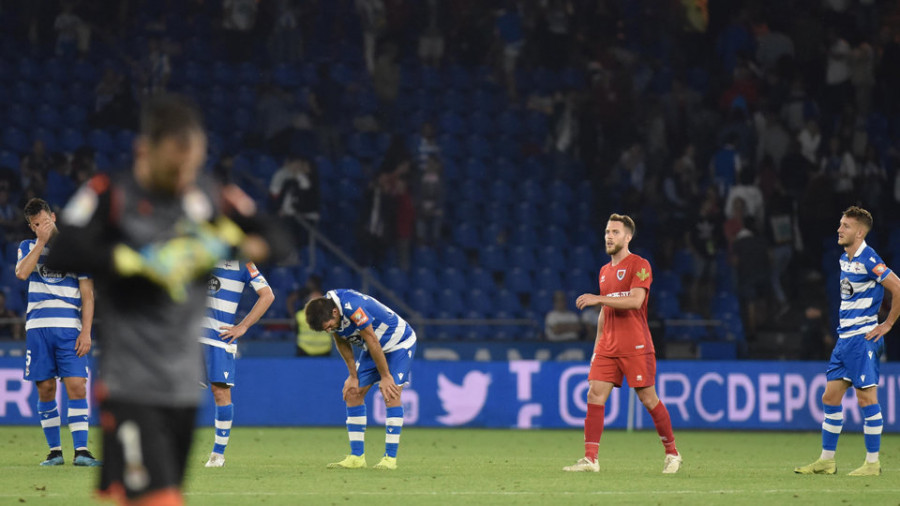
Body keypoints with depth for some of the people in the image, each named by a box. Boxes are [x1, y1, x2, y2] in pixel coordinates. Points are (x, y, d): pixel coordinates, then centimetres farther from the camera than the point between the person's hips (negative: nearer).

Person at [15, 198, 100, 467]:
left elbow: (87, 295, 4)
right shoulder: (28, 247, 11)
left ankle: (81, 451, -13)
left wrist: (86, 331, -6)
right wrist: (41, 242, -10)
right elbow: (22, 273, -11)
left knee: (76, 386, -11)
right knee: (45, 389, 1)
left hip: (69, 329, -2)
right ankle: (54, 450, 10)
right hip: (38, 328, 2)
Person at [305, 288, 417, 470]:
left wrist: (385, 376, -19)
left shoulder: (353, 307, -37)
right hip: (371, 349, 8)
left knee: (391, 394, -19)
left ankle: (390, 457, -17)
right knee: (353, 393, -1)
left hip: (399, 343, -8)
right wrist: (353, 376, 1)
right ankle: (356, 457, 3)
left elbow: (372, 342, -28)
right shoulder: (324, 312, -13)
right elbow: (342, 343, 2)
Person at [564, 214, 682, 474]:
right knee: (595, 394, -7)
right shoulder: (605, 271, 17)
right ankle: (590, 459, -10)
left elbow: (635, 301, -20)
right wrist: (597, 347, 19)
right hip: (608, 347, 6)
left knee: (648, 398, -2)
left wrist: (598, 299, -24)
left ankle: (672, 453, 13)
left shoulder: (639, 265, -5)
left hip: (636, 347, -6)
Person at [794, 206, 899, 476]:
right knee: (830, 397, 8)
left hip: (863, 337, -9)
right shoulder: (845, 259, 13)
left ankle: (873, 463, 1)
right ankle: (827, 460, 14)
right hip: (844, 337, 9)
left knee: (866, 398, -5)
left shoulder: (868, 259, -14)